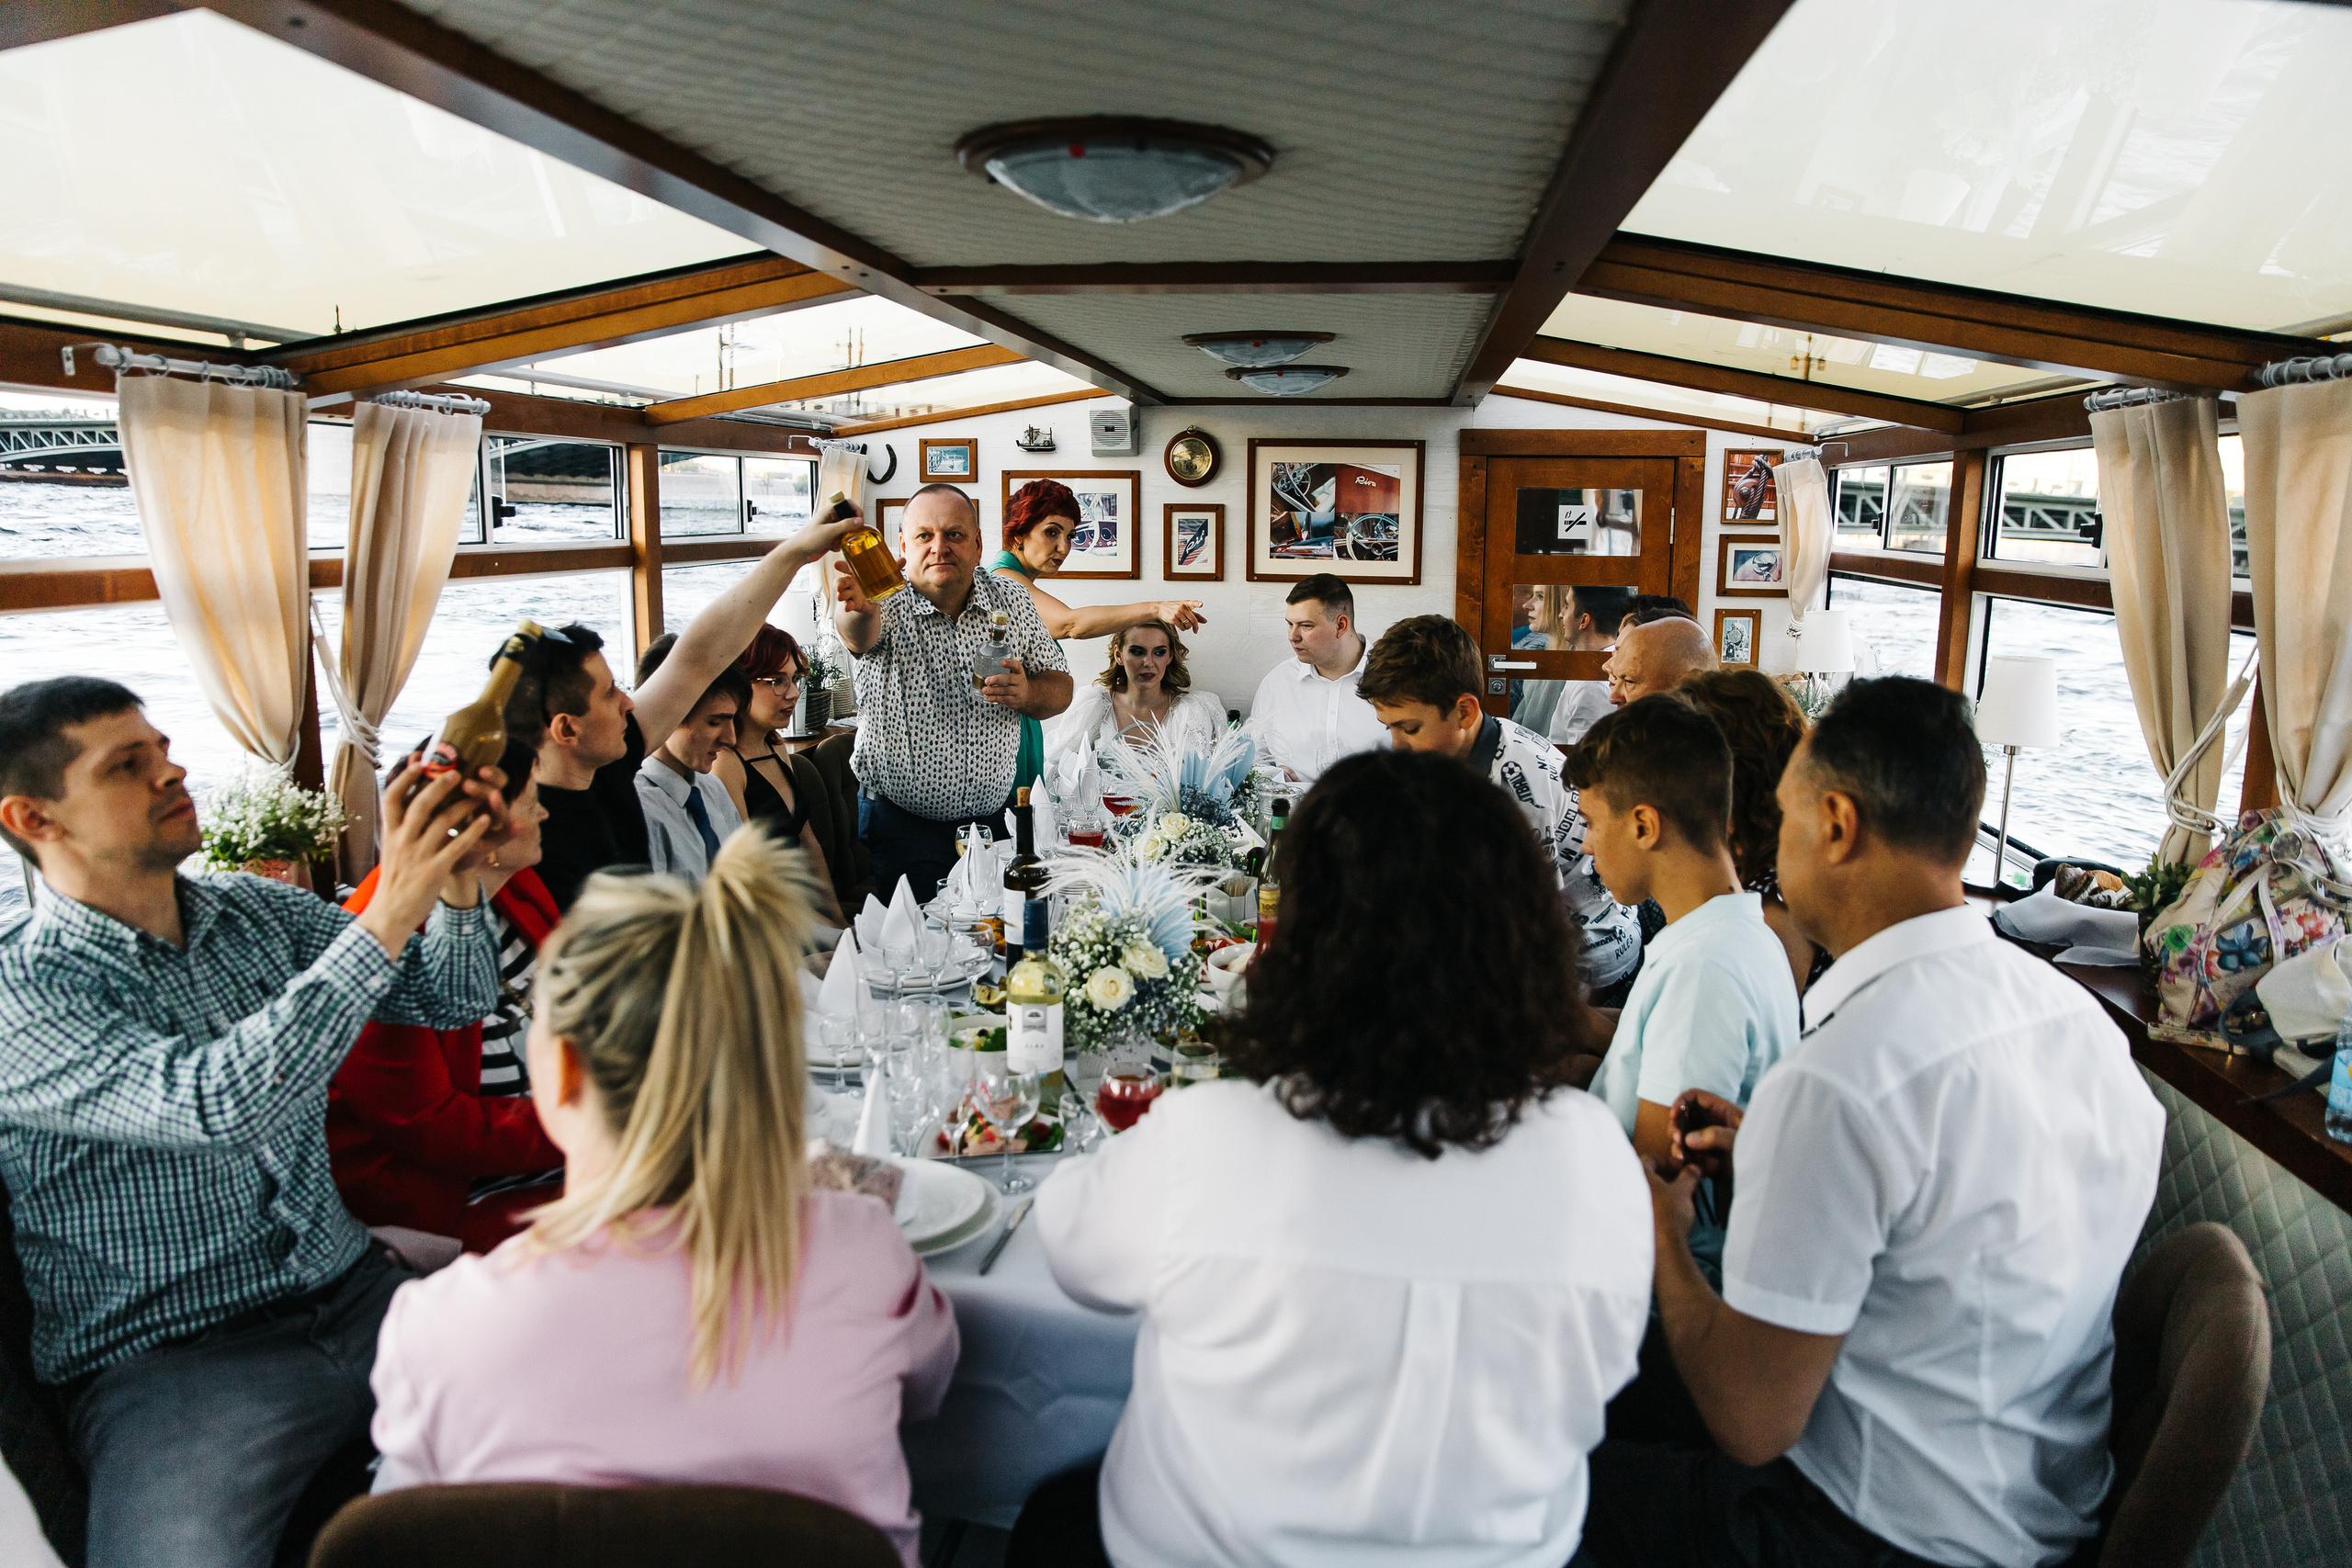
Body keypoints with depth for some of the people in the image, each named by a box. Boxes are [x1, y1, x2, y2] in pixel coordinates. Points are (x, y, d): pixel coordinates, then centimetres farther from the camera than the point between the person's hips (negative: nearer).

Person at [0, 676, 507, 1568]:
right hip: (167, 1356, -5)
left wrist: (454, 881, -14)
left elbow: (455, 999, 7)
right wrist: (388, 915, -28)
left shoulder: (260, 912, 8)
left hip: (353, 1292, 5)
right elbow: (217, 1105, -26)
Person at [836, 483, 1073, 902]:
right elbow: (859, 635, -35)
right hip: (900, 824, -3)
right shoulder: (888, 605, -11)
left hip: (995, 816, 3)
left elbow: (1060, 687, 5)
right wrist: (856, 609, -60)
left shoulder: (1009, 601, 0)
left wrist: (1027, 694, -19)